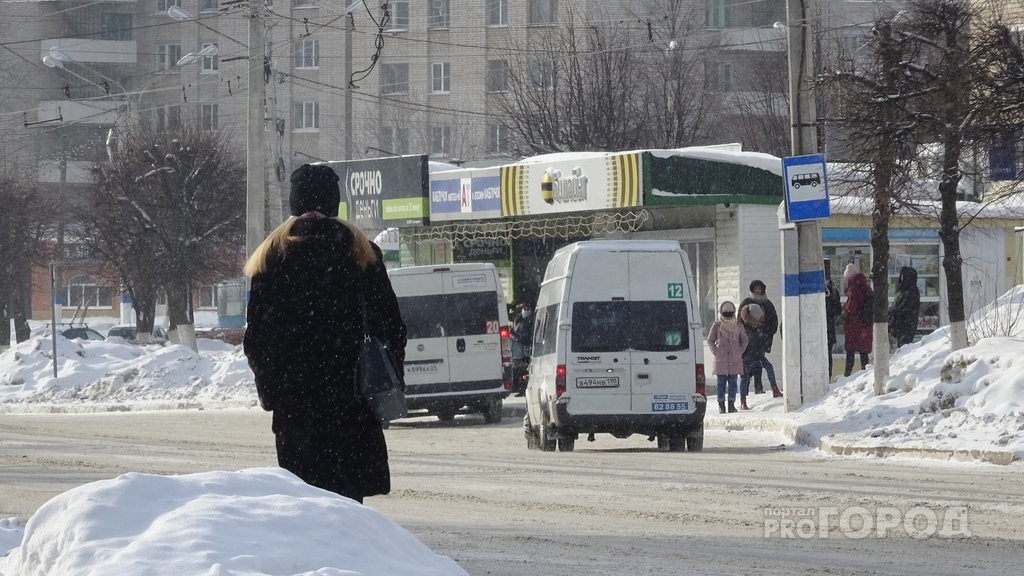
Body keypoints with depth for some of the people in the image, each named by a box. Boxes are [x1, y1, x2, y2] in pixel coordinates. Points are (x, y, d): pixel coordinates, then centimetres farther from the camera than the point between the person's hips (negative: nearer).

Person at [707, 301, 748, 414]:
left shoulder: (737, 325, 8)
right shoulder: (717, 326, 3)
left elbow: (744, 340, 18)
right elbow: (710, 341, 9)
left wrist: (740, 351, 5)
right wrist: (715, 352, -3)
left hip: (735, 360, 2)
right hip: (721, 360, -2)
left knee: (733, 382, 2)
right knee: (721, 382, -1)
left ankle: (731, 403, 9)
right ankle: (721, 405, 4)